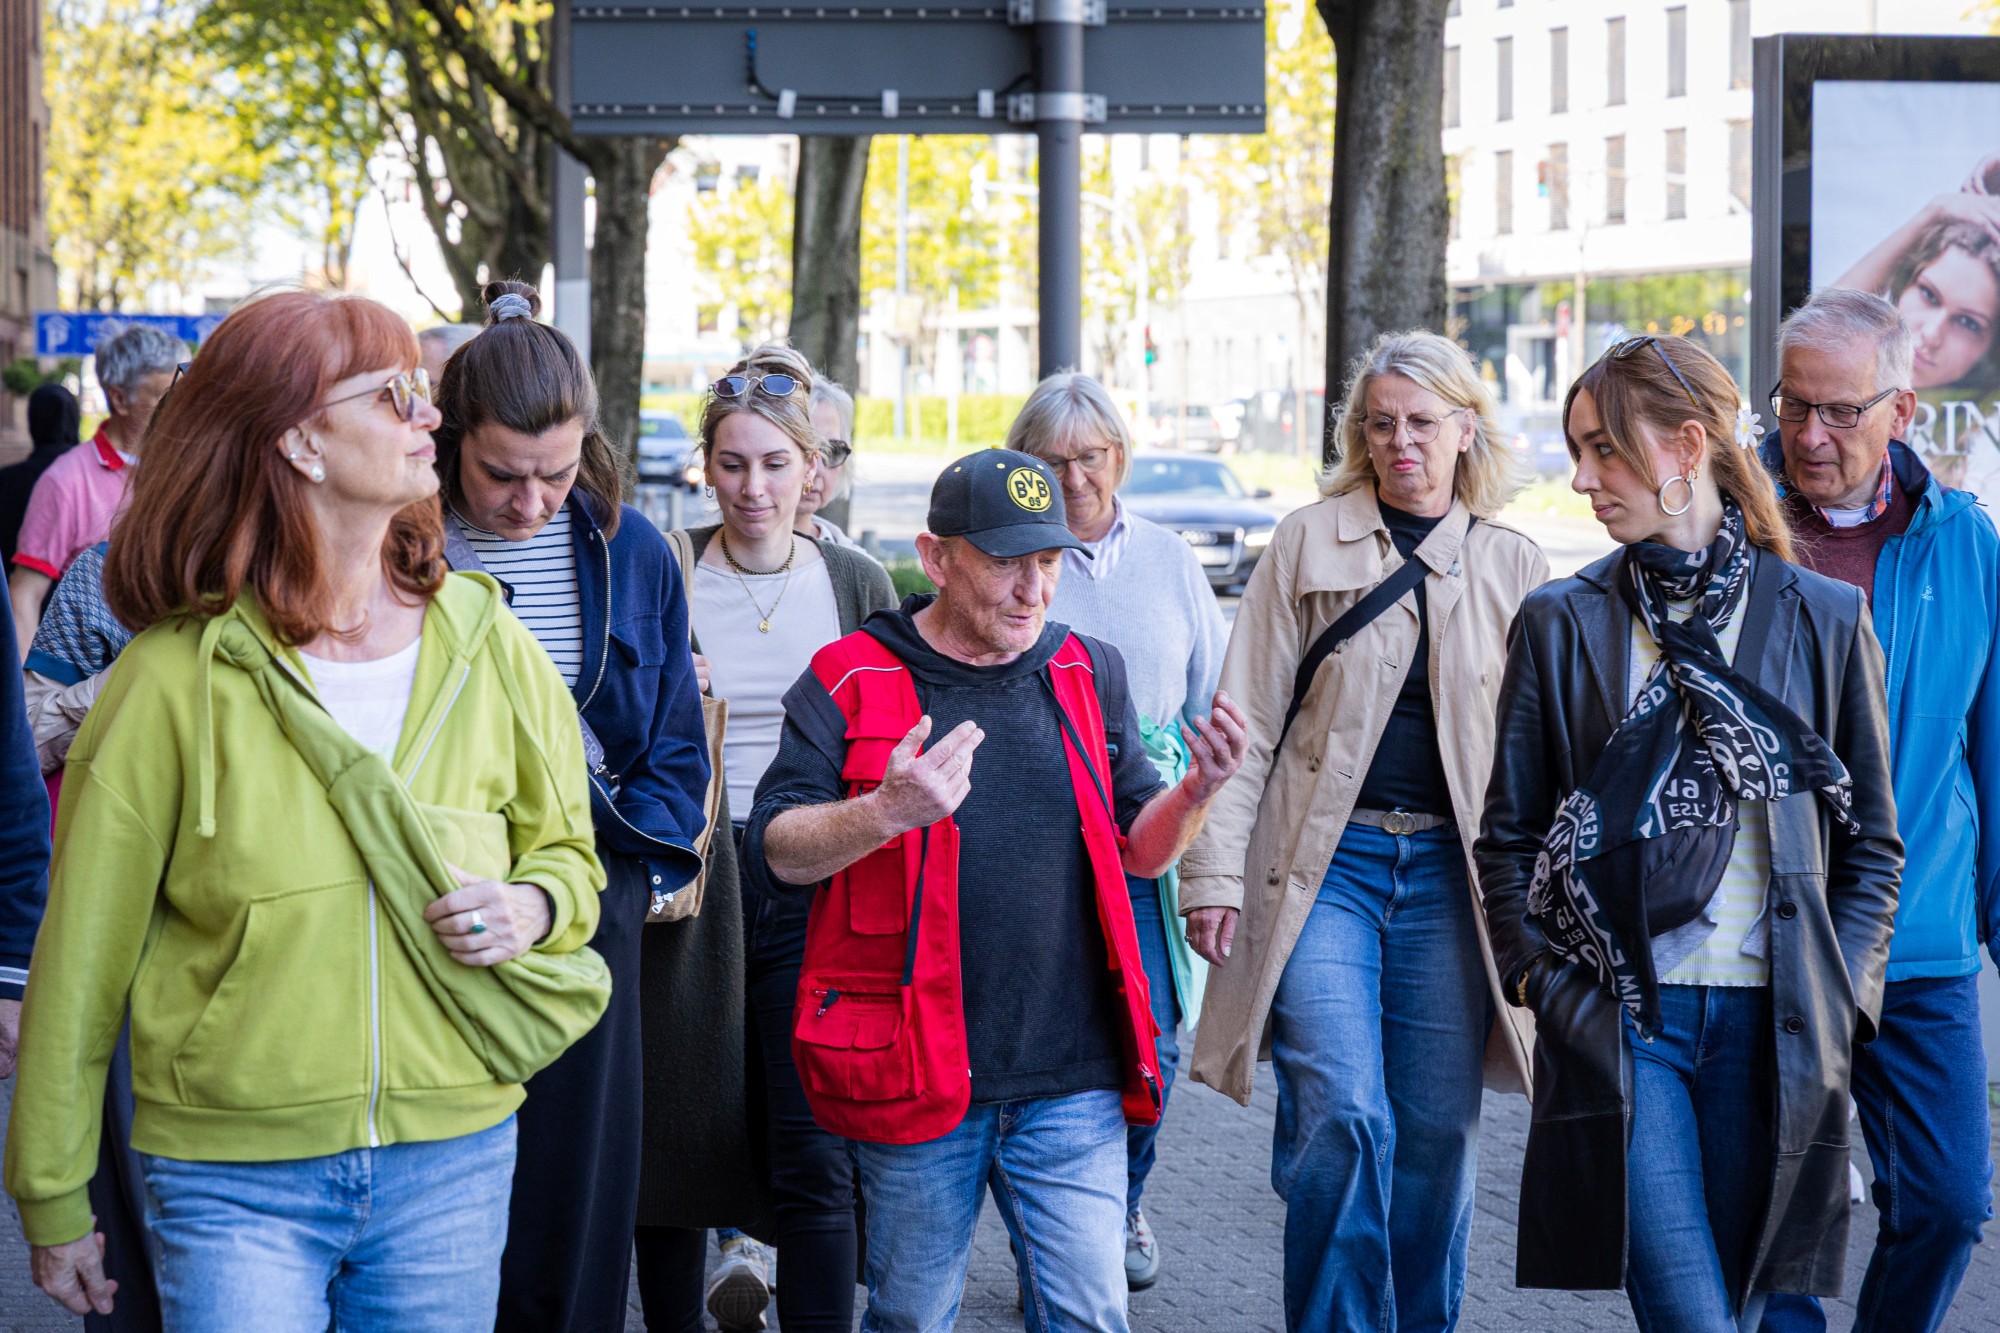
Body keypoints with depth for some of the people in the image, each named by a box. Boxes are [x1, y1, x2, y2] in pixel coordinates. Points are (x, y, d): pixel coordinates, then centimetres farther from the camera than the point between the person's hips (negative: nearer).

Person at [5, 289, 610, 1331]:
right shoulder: (176, 678, -8)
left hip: (450, 1160, 3)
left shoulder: (485, 646, 3)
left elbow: (567, 851, 17)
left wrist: (531, 907, -7)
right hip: (234, 1176, -3)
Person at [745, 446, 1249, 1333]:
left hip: (1071, 1081, 2)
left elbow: (1137, 851, 14)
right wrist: (885, 812, -24)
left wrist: (1196, 793, -7)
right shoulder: (852, 680, -1)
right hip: (916, 1074, -2)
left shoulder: (1089, 675, 11)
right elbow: (773, 851, -6)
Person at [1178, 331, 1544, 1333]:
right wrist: (1215, 872, -5)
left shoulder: (1514, 569, 8)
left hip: (1450, 871, 2)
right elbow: (1247, 722, 1)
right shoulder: (1308, 544, 3)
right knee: (1342, 1118, -12)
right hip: (1323, 863, -2)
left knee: (1437, 1129, 4)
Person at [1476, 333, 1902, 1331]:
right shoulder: (1561, 622, 5)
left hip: (1771, 1025, 1)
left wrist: (1840, 999, 0)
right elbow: (1508, 834, 9)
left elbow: (1871, 843, 10)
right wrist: (1546, 983, -3)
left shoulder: (1825, 618, 6)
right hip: (1619, 1019, -1)